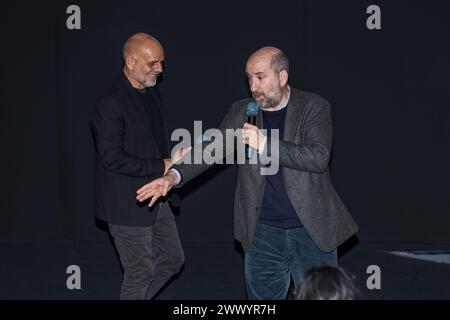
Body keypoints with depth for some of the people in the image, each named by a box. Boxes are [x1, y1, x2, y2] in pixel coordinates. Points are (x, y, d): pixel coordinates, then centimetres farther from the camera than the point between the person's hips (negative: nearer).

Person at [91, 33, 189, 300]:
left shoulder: (152, 93, 7)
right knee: (141, 274, 4)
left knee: (172, 260, 18)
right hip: (129, 206, -9)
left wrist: (171, 163, 0)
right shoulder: (111, 104, -20)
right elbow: (112, 158, -24)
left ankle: (136, 296, 35)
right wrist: (162, 167, -21)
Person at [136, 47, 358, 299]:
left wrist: (265, 143, -27)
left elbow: (319, 157, -20)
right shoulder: (242, 112, 4)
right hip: (263, 233, 3)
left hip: (312, 231, -3)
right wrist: (174, 176, -19)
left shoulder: (314, 107, -7)